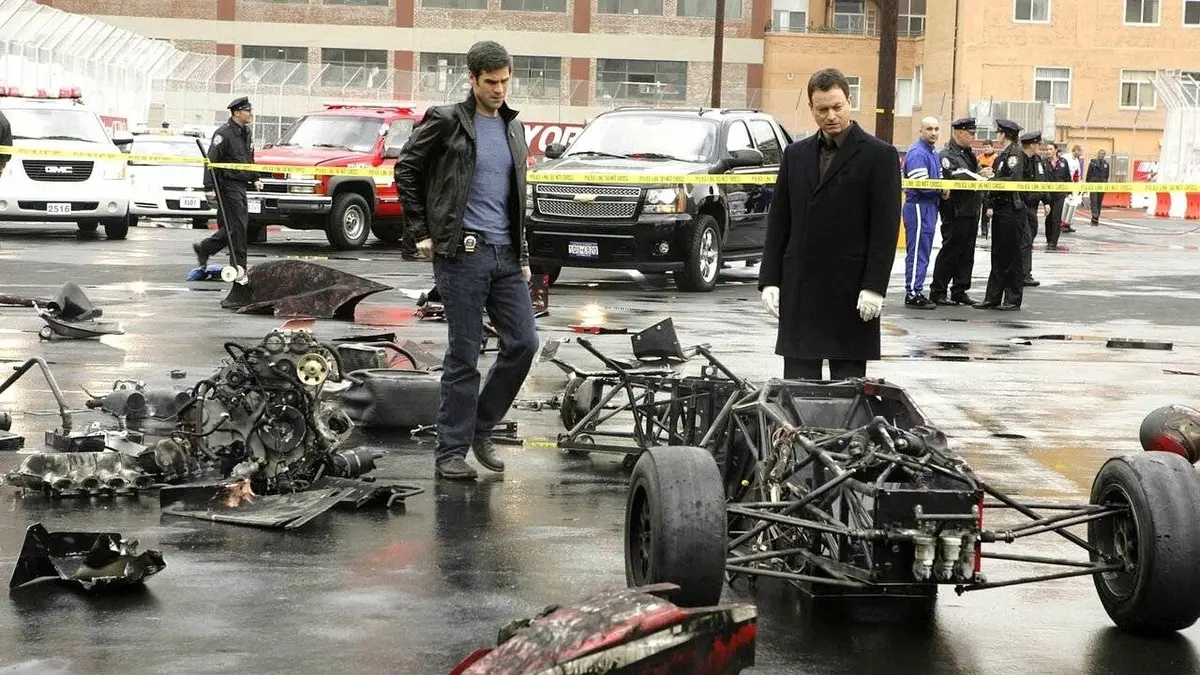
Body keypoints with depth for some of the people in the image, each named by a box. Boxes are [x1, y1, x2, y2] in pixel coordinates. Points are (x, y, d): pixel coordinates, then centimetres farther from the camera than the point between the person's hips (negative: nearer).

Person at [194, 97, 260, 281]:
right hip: (228, 185, -9)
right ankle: (239, 267, -4)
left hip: (241, 186, 9)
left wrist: (255, 179, 19)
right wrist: (209, 187, -22)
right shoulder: (224, 133, -12)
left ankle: (203, 249, 25)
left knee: (236, 225, 10)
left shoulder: (246, 133, 16)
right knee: (237, 226, -9)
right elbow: (211, 160, -16)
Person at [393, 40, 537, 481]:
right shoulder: (446, 121, -3)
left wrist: (524, 257, 17)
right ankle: (451, 452, 7)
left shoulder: (514, 128, 16)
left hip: (506, 254, 6)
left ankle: (481, 428, 17)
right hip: (462, 253, -6)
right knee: (464, 355, -3)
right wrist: (422, 232, 0)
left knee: (523, 343, 0)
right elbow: (406, 169, 2)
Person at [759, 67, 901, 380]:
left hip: (850, 294, -4)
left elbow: (886, 227, -6)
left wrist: (874, 287, -13)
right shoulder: (795, 154, 13)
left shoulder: (880, 155, -1)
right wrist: (770, 280, 5)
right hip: (799, 291, 4)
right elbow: (778, 221, 13)